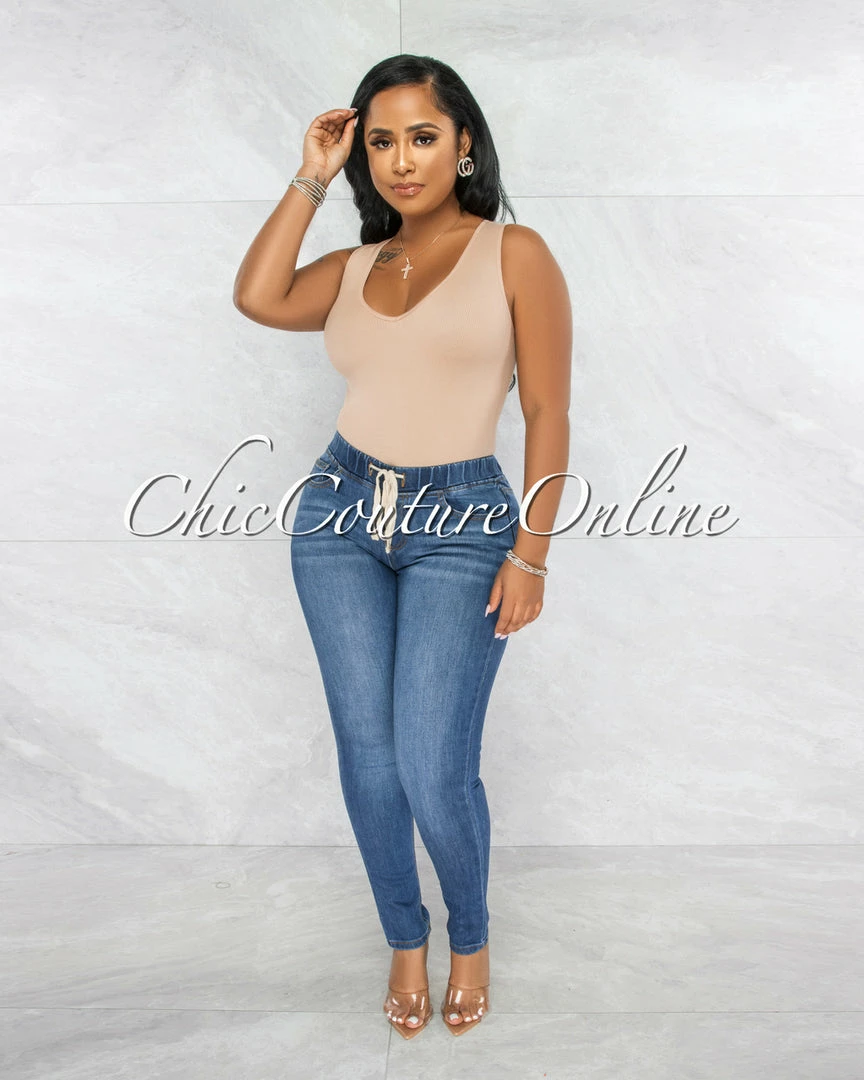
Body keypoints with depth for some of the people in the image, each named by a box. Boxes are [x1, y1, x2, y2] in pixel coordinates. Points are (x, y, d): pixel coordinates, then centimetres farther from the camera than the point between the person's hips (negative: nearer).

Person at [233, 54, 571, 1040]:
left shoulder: (515, 254, 0)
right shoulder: (354, 267, 13)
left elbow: (547, 413, -4)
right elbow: (256, 298, -5)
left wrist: (530, 553, -9)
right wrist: (311, 178, 3)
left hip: (461, 524, -4)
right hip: (341, 512, 4)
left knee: (434, 772, -8)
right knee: (367, 755, 5)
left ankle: (470, 938, 24)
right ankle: (404, 939, 30)